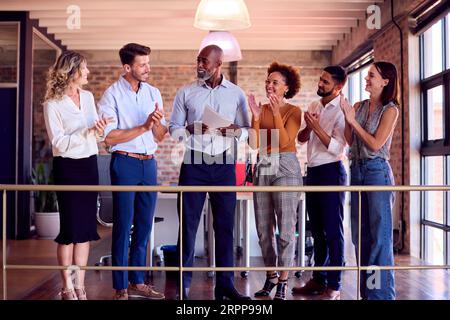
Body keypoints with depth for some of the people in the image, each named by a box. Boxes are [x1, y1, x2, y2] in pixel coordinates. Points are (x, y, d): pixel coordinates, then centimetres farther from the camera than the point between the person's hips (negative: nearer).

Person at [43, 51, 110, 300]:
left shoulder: (88, 97, 8)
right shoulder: (53, 104, -9)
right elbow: (59, 143, -15)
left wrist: (100, 130, -8)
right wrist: (88, 131, -23)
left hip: (89, 165, 6)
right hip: (68, 167, -5)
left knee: (86, 226, 6)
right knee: (70, 228, -1)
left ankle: (80, 286, 16)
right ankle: (67, 288, 12)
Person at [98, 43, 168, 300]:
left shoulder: (153, 93, 10)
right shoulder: (112, 94, -5)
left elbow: (160, 137, 11)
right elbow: (109, 137, -13)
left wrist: (157, 123, -11)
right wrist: (143, 127, -16)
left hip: (149, 163, 5)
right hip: (125, 163, -5)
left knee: (144, 226, 9)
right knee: (123, 226, -1)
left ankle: (138, 282, 20)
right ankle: (121, 288, 7)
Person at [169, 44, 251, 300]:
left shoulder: (236, 94, 8)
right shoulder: (186, 92, 6)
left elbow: (247, 130, 9)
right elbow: (173, 129, 5)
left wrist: (235, 131, -13)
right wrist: (191, 129, -15)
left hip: (224, 165, 1)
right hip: (194, 164, -1)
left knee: (225, 225, 4)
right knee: (189, 224, 1)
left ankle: (225, 284, 13)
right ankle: (183, 284, 9)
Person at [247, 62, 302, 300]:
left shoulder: (293, 111, 0)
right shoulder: (262, 109, 10)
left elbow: (284, 142, -13)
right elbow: (255, 143, 1)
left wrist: (276, 113, -16)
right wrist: (256, 117, -9)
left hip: (285, 167, -5)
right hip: (262, 167, 5)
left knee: (286, 226, -5)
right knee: (263, 227, 8)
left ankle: (283, 281, 2)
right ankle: (270, 276, 20)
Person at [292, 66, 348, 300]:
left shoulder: (342, 111, -10)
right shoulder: (313, 106, 12)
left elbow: (336, 147, -17)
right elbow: (301, 138, 13)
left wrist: (316, 127, -20)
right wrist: (308, 127, -6)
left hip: (331, 171, -8)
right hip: (312, 171, 8)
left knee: (333, 230, -3)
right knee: (317, 229, 14)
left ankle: (334, 286, 5)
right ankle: (318, 279, 24)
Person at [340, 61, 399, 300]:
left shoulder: (390, 110, -6)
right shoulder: (359, 106, 10)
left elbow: (375, 144, -13)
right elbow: (349, 141, 6)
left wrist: (353, 121, -11)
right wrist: (346, 117, -4)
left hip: (377, 172, -6)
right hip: (357, 170, 7)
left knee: (380, 235, -2)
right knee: (360, 234, 11)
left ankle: (382, 292, 6)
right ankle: (366, 290, 22)